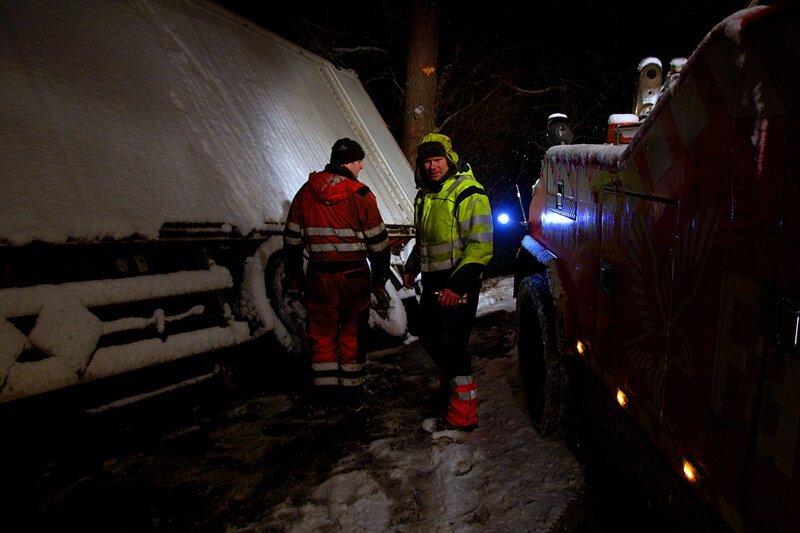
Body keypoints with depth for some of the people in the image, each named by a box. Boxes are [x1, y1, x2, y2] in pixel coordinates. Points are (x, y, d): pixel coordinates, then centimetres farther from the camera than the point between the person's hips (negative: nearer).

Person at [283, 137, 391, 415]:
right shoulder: (360, 194, -9)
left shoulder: (305, 193, 3)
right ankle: (352, 397, 21)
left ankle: (323, 399, 18)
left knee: (322, 336, 13)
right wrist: (380, 282, 3)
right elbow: (378, 242, -7)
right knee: (352, 336, 11)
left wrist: (294, 276, 17)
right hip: (354, 277, -2)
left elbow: (292, 239, 7)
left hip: (318, 277, 3)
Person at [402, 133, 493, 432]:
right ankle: (449, 385, 41)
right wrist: (412, 267, 20)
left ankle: (463, 415, 5)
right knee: (429, 337, 18)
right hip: (434, 282, 9)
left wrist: (458, 285, -27)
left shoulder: (469, 194, -15)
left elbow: (481, 246, -21)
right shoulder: (425, 195, 13)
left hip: (458, 284, -9)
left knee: (452, 344, -7)